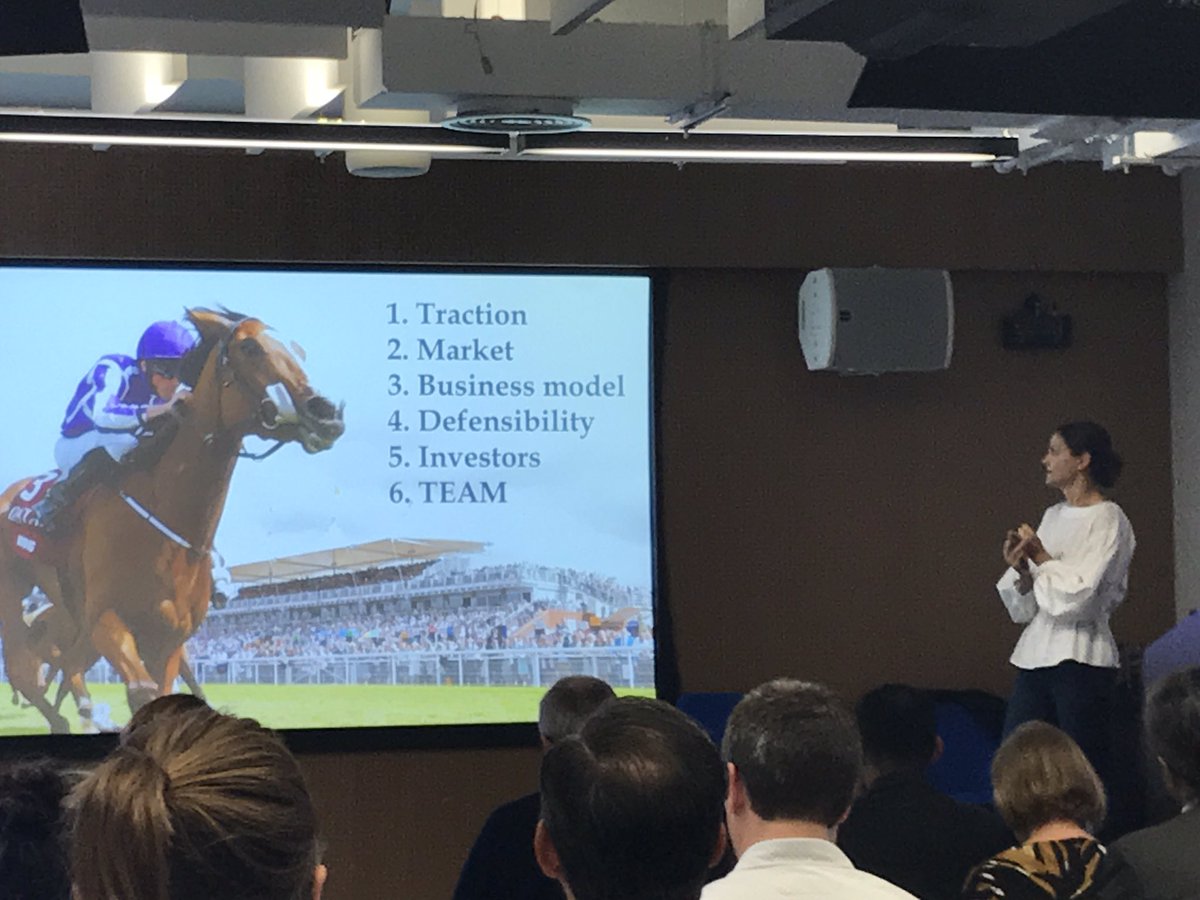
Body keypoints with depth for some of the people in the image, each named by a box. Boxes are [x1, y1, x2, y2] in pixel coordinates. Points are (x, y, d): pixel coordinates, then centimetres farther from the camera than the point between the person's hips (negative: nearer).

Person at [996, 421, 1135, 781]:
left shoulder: (1107, 519, -5)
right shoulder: (1053, 515, 15)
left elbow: (1078, 596, -16)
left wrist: (1040, 556, -6)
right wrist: (1021, 571, -3)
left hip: (1080, 657, -7)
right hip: (1036, 653, 7)